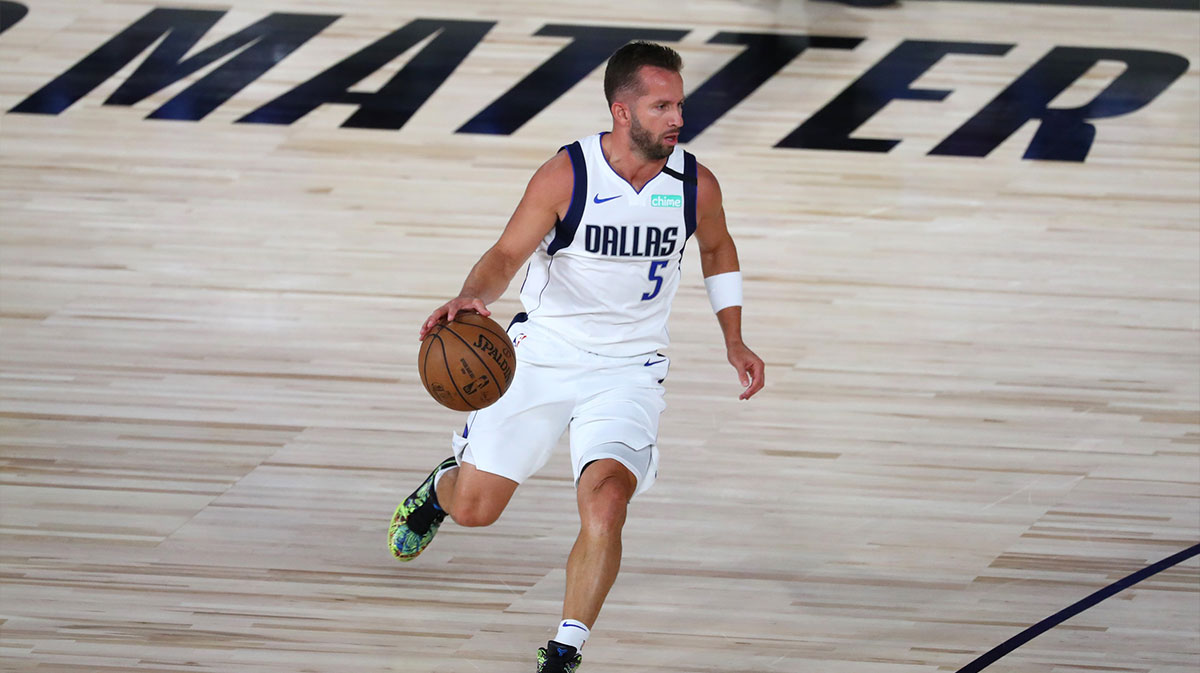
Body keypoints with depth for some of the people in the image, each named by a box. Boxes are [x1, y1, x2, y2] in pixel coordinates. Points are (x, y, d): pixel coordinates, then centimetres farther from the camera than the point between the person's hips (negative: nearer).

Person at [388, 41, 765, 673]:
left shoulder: (696, 186, -8)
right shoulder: (566, 176, -18)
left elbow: (717, 249, 14)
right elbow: (506, 255, -18)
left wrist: (734, 342, 11)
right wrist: (472, 296, -39)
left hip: (627, 371, 1)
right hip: (542, 353, 0)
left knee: (606, 501, -24)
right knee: (474, 508, 7)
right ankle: (441, 486, 47)